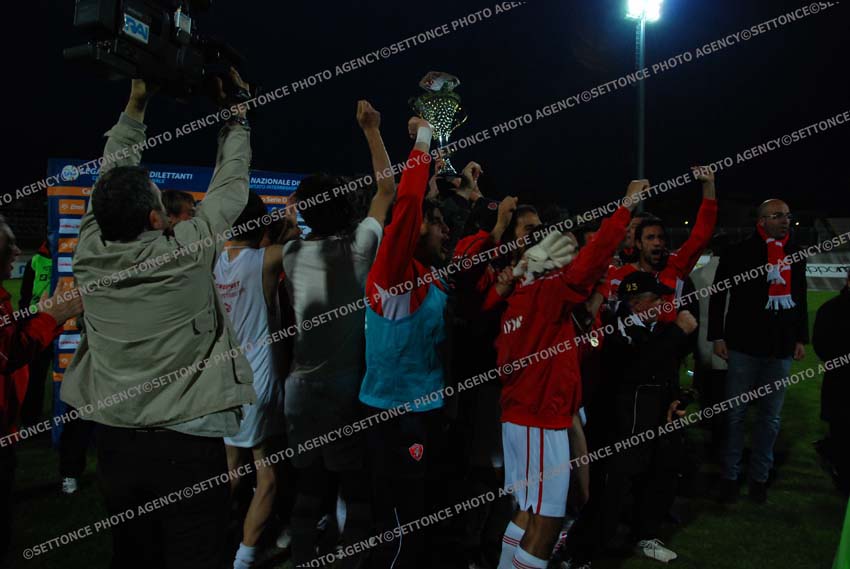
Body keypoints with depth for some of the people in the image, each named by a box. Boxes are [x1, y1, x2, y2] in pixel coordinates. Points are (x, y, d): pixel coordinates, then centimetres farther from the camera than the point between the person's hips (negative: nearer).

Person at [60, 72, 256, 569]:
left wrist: (135, 107, 20)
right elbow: (232, 185, 2)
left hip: (115, 441, 5)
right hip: (189, 440, -5)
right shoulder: (187, 253, -12)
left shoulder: (91, 254, -1)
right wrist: (237, 113, 15)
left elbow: (112, 176, 14)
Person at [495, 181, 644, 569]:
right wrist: (628, 205, -13)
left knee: (527, 514, 16)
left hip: (520, 416, 9)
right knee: (546, 520, -2)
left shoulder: (517, 300, 10)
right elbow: (593, 258, -20)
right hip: (541, 420, -9)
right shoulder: (546, 294, -14)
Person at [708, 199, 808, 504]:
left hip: (781, 348, 4)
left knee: (770, 416, 10)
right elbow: (718, 295, -2)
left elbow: (800, 298, 17)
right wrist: (717, 336, -6)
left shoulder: (796, 254, 9)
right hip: (745, 346, -4)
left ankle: (759, 476, 22)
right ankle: (730, 475, 16)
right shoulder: (738, 252, -5)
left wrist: (801, 338, 14)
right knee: (735, 413, 3)